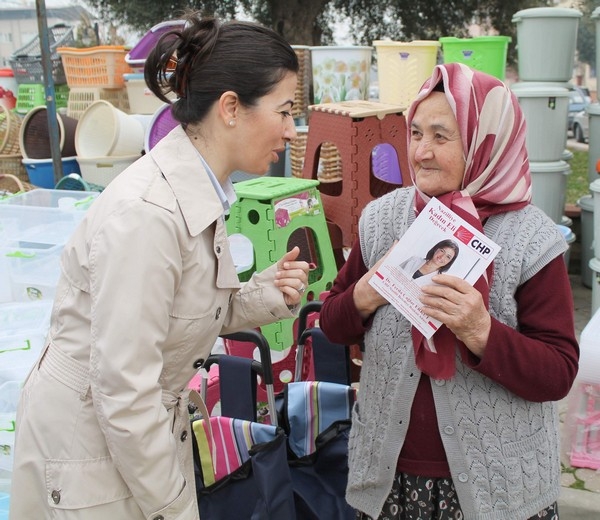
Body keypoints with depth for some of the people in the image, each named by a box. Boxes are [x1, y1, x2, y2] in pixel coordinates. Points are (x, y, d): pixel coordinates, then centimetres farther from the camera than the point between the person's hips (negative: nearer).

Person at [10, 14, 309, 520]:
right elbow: (122, 390, -26)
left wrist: (267, 293, -9)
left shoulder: (202, 193, -3)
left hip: (148, 425, 8)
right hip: (90, 437, -7)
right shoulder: (146, 212, -28)